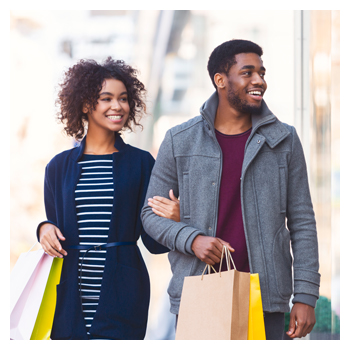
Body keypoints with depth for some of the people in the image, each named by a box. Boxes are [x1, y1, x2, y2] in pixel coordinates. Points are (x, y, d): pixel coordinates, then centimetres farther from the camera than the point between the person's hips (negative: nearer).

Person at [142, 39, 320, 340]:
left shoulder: (284, 140, 7)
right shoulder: (179, 141, 6)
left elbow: (302, 222, 5)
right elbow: (152, 213, 9)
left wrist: (306, 296, -2)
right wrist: (192, 240, -11)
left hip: (265, 303, 0)